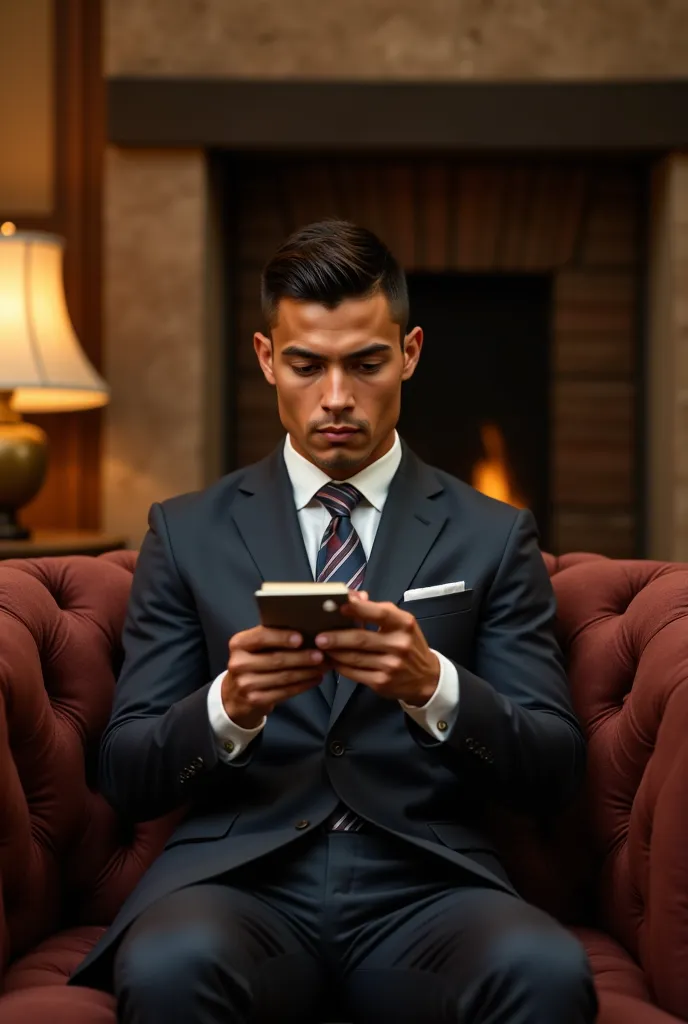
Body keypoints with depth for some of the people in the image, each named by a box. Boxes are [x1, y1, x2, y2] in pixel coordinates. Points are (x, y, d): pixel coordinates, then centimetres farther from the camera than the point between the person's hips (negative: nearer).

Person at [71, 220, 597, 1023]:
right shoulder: (187, 534, 10)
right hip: (241, 877, 0)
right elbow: (126, 777, 5)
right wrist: (229, 706, -17)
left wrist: (434, 686, -18)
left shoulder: (493, 537, 10)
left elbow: (552, 775, 3)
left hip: (424, 889, 1)